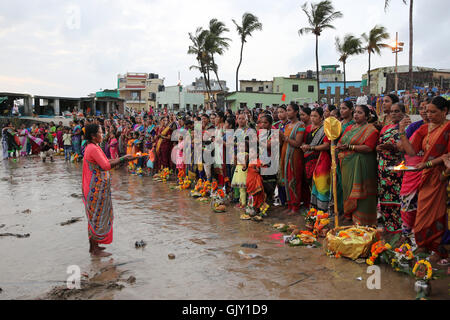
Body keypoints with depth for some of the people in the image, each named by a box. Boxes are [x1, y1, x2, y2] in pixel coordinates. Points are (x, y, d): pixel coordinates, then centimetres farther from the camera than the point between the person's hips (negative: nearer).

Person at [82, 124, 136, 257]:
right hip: (97, 187, -10)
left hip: (94, 188, 10)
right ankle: (96, 249, 7)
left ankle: (93, 246, 27)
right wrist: (122, 159, -22)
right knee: (98, 217, -3)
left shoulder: (92, 147, 14)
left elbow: (106, 161, 14)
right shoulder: (93, 148, -18)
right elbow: (106, 166, -26)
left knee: (94, 216, 16)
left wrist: (122, 158, 7)